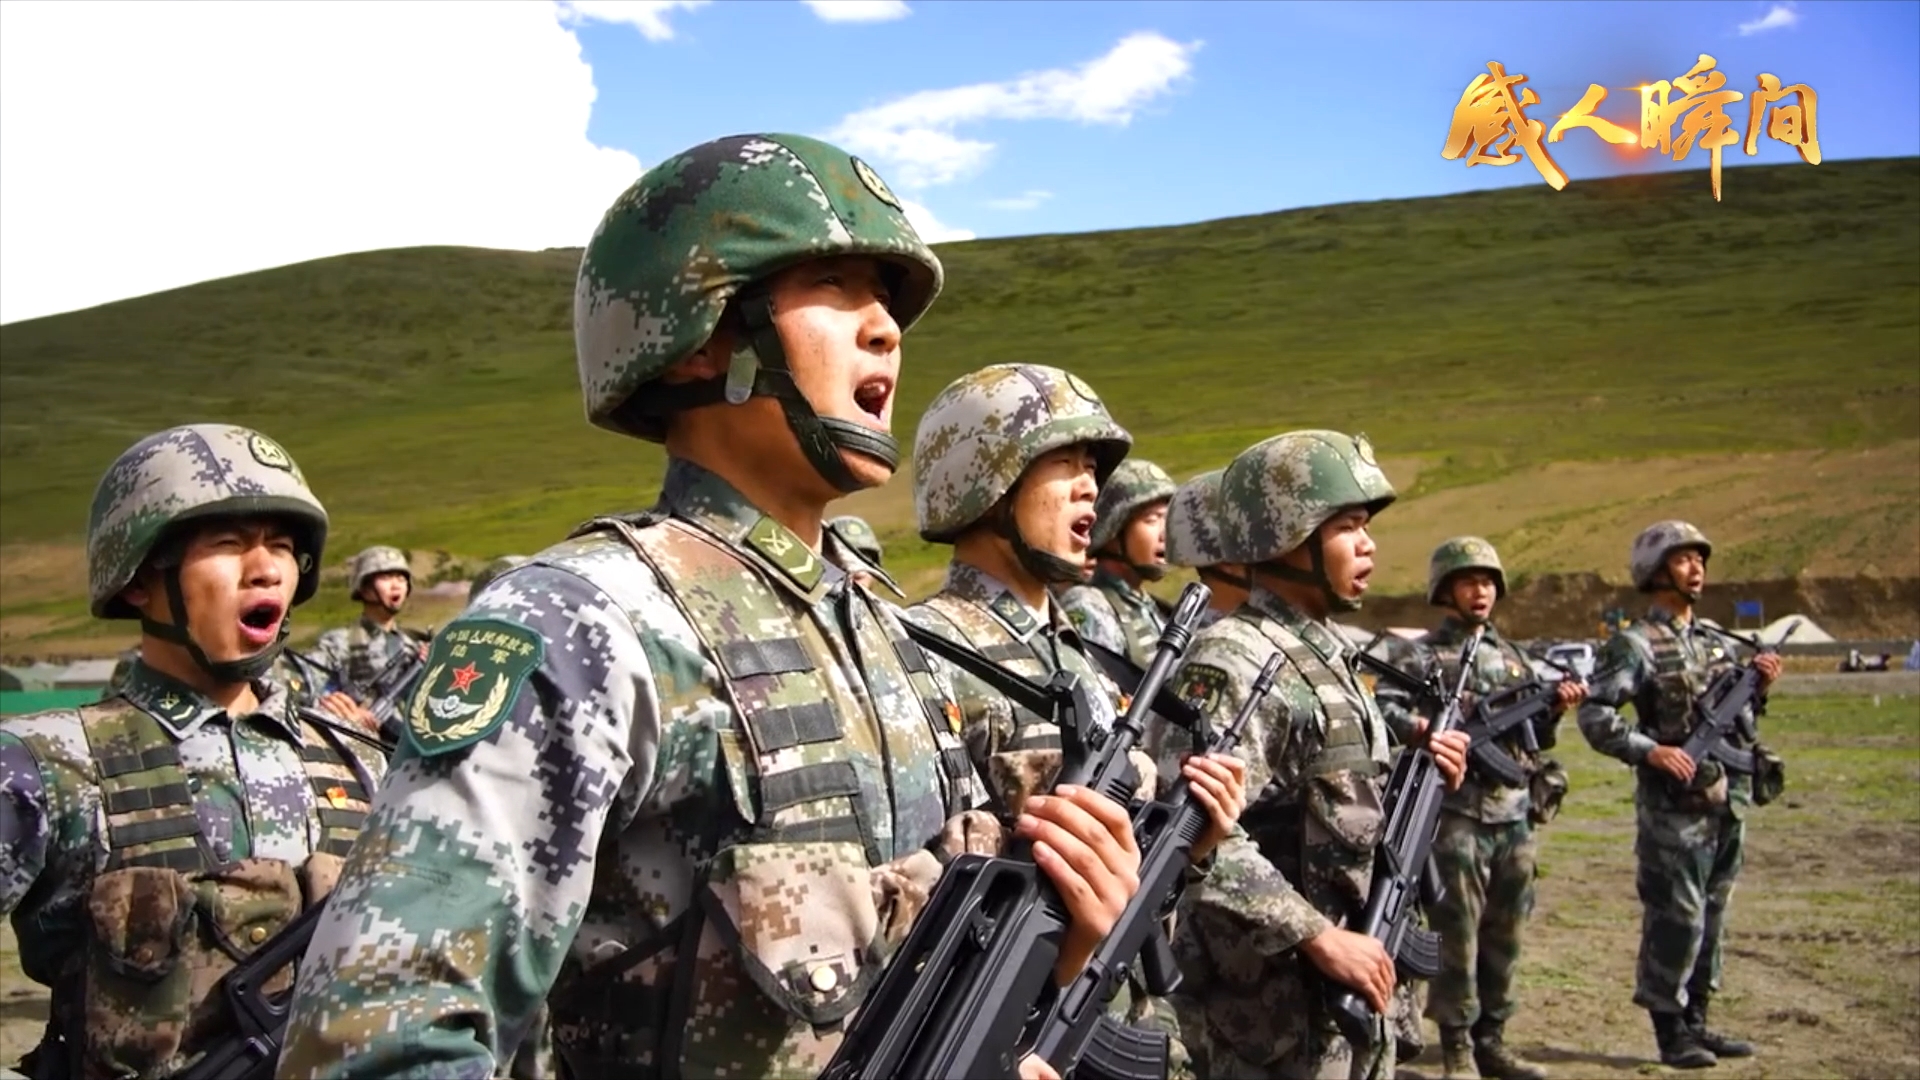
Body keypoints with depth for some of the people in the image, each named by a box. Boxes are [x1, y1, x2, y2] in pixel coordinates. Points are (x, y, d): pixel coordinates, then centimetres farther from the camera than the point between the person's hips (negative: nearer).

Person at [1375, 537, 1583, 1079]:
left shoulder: (1512, 655, 17)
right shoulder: (1423, 654, -2)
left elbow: (1537, 736, 19)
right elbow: (1382, 707, -16)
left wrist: (1556, 707, 0)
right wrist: (1422, 729, -32)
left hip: (1515, 817, 6)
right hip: (1455, 815, -6)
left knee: (1504, 934, 12)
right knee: (1457, 933, -2)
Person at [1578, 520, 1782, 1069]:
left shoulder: (1715, 638, 12)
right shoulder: (1636, 645, -10)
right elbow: (1594, 716, -16)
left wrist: (1758, 684, 3)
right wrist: (1651, 751, -25)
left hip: (1727, 801, 7)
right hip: (1674, 805, -7)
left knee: (1711, 916, 14)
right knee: (1675, 919, -3)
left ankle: (1695, 1020, 25)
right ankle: (1670, 1031, 9)